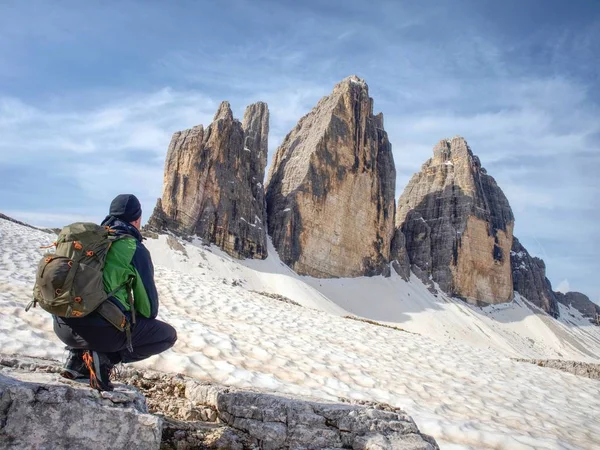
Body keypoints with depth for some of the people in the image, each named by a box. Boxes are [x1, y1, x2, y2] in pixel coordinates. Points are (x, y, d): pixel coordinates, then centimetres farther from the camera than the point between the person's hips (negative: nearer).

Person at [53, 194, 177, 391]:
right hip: (100, 329, -7)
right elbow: (148, 305, 0)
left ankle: (77, 357, 16)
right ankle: (106, 358, -5)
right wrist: (146, 319, 23)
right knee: (168, 334, 11)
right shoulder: (135, 249, -4)